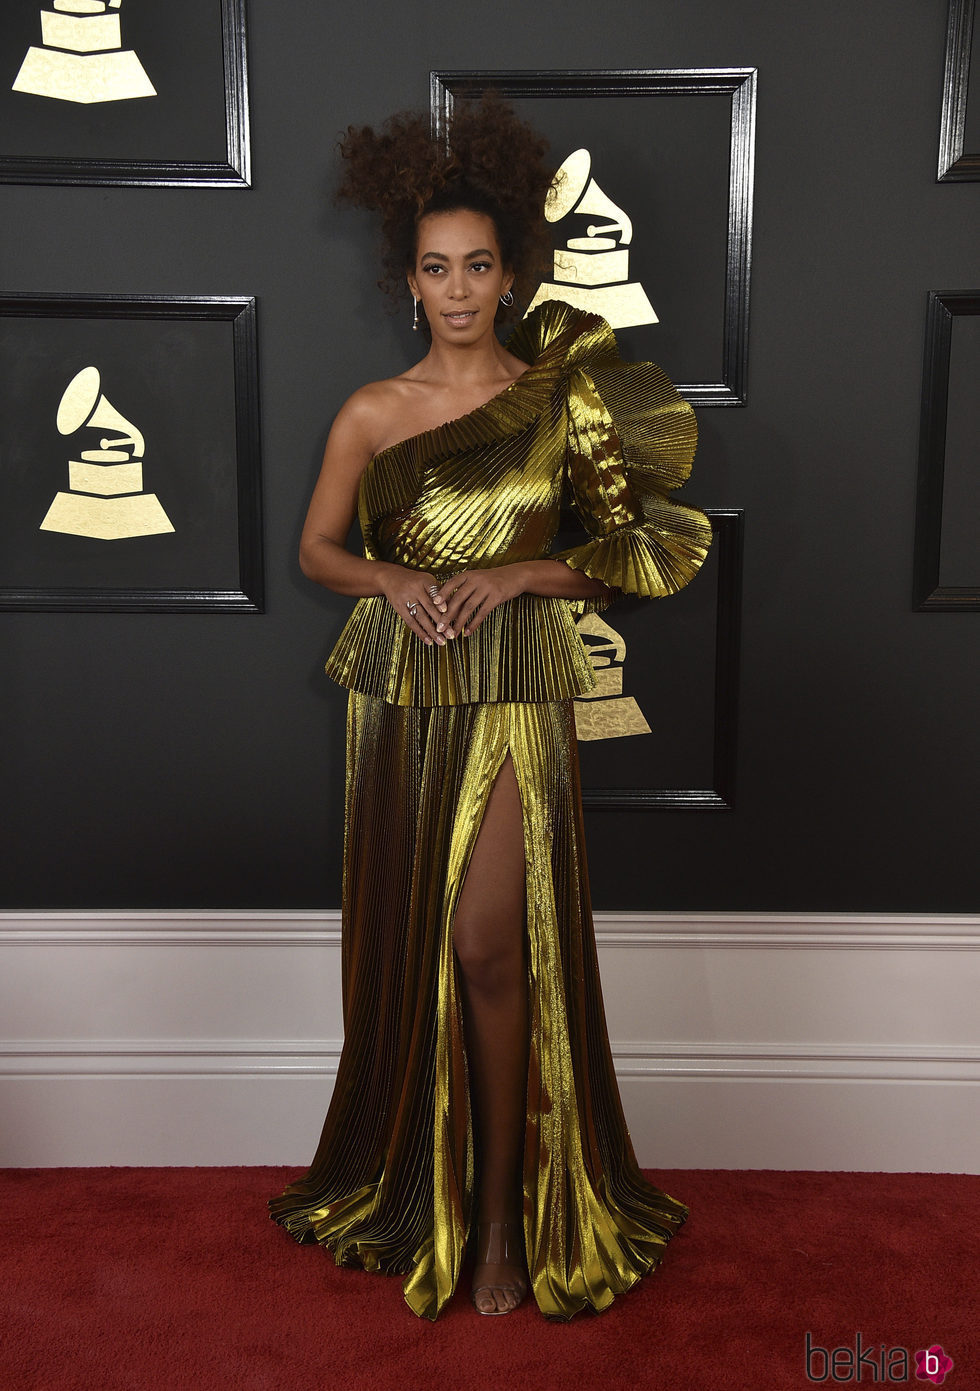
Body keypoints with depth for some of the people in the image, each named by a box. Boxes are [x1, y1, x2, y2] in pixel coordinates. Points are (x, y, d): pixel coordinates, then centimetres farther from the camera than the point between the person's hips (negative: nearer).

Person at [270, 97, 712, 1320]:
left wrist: (519, 573, -10)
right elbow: (315, 548, 11)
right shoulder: (372, 413, 4)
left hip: (515, 693, -2)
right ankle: (411, 1181, 29)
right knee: (405, 940, 9)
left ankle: (510, 1213, 9)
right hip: (399, 696, 2)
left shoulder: (564, 399, 1)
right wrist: (391, 580, -9)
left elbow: (636, 545, 4)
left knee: (490, 945, -8)